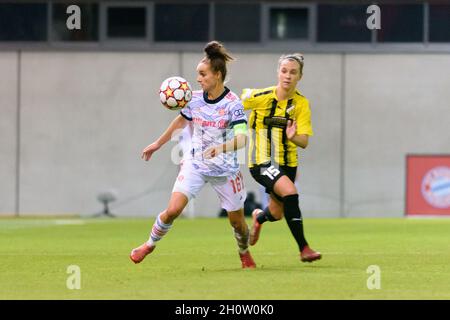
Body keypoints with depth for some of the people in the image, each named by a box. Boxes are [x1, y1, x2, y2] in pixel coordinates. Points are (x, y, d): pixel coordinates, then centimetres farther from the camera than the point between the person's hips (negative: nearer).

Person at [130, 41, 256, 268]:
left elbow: (242, 138, -28)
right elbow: (181, 121, 17)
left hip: (225, 170, -3)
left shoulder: (232, 104, -18)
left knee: (237, 221, 8)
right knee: (173, 209, -14)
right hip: (195, 164, 3)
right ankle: (150, 244, 9)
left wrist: (221, 148, -47)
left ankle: (244, 253, 39)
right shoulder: (195, 99, -3)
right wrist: (158, 144, 25)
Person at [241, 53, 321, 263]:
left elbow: (304, 142, -12)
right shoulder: (260, 97, -15)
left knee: (277, 214, 12)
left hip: (287, 163, 4)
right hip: (262, 161, -4)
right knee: (290, 192, -28)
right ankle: (304, 249, -22)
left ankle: (259, 217, 52)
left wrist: (293, 137, -32)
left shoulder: (301, 103, -7)